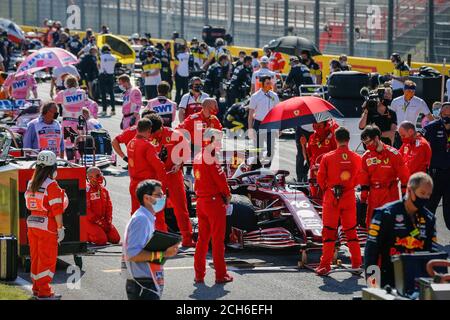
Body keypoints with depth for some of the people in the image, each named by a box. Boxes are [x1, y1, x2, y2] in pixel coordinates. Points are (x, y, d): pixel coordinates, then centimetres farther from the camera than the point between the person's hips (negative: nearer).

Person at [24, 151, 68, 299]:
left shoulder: (31, 184, 8)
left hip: (32, 224, 7)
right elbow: (56, 209, -16)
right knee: (48, 258, 0)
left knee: (36, 257, 15)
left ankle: (36, 288, 24)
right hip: (47, 225, -7)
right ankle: (44, 292, 1)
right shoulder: (51, 185, -14)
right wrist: (60, 228, -10)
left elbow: (29, 203, 11)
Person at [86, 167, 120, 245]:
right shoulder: (86, 190, -12)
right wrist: (98, 222, -16)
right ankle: (86, 236, 1)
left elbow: (109, 206, 13)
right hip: (90, 221, -7)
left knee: (115, 239, -5)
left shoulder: (103, 190, 11)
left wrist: (109, 221, -1)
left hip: (103, 220, 7)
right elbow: (86, 210, -16)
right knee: (101, 240, -25)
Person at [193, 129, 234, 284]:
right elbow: (221, 179, -16)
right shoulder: (211, 158, -16)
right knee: (218, 239, 0)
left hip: (201, 200, 8)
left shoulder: (198, 157, 10)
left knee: (202, 238, 12)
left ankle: (199, 274, 14)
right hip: (215, 201, -8)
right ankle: (220, 274, 4)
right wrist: (228, 195, 0)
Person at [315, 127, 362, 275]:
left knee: (329, 230, 3)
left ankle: (325, 264, -1)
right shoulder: (356, 158, -4)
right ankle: (356, 262, 17)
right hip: (349, 196, 2)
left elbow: (320, 178, -3)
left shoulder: (327, 157, -9)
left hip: (331, 196, -2)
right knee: (351, 230, 14)